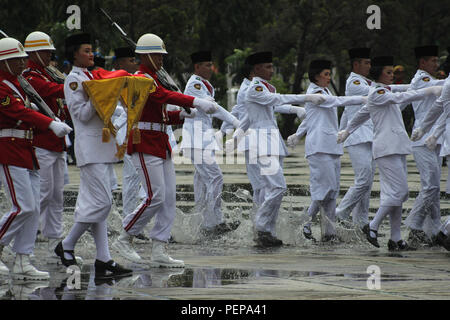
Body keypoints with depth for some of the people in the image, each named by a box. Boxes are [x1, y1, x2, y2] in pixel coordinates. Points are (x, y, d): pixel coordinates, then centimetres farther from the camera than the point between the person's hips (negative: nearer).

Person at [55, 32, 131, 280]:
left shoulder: (91, 77, 19)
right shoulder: (73, 80, -7)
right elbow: (82, 114, -14)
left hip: (102, 144, 9)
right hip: (89, 146, -9)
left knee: (97, 203, 5)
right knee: (101, 202, -13)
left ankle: (103, 261, 1)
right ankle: (67, 245, 2)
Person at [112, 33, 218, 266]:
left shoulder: (152, 79, 19)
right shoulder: (141, 79, -12)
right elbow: (166, 96, -28)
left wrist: (182, 115, 3)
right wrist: (196, 102, -37)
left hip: (160, 145, 10)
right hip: (145, 144, -10)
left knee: (169, 198, 4)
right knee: (156, 197, -13)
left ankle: (159, 251, 4)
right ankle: (124, 240, 1)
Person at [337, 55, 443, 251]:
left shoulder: (384, 92, 20)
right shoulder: (376, 93, -10)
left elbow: (362, 114, 32)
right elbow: (401, 98, -26)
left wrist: (348, 131, 45)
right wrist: (429, 91, -30)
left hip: (397, 148, 10)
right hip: (387, 148, -10)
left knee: (398, 193, 5)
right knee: (397, 191, -13)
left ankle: (396, 239, 5)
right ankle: (372, 227, -2)